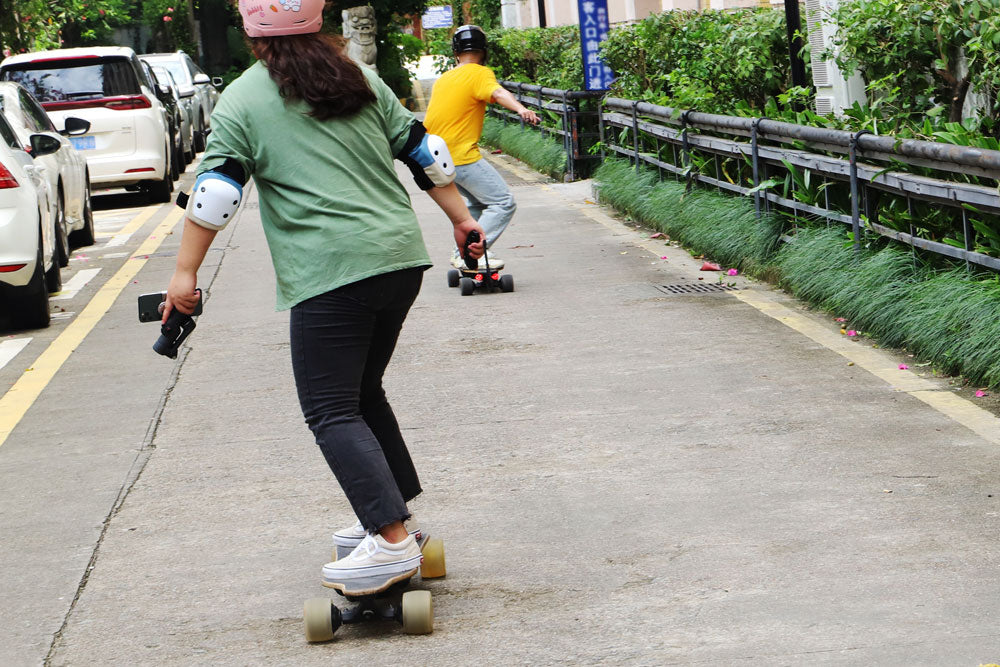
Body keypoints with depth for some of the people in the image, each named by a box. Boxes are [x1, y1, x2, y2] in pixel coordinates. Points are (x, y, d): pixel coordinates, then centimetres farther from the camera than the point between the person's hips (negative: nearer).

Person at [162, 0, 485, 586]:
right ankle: (393, 511, 25)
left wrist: (186, 273, -3)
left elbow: (217, 191, -7)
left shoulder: (242, 102, 1)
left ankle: (392, 539, -15)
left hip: (329, 273, -7)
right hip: (401, 256, 7)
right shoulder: (361, 81, 15)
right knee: (362, 392, 22)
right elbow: (422, 148, 16)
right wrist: (460, 217, 25)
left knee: (332, 411, -4)